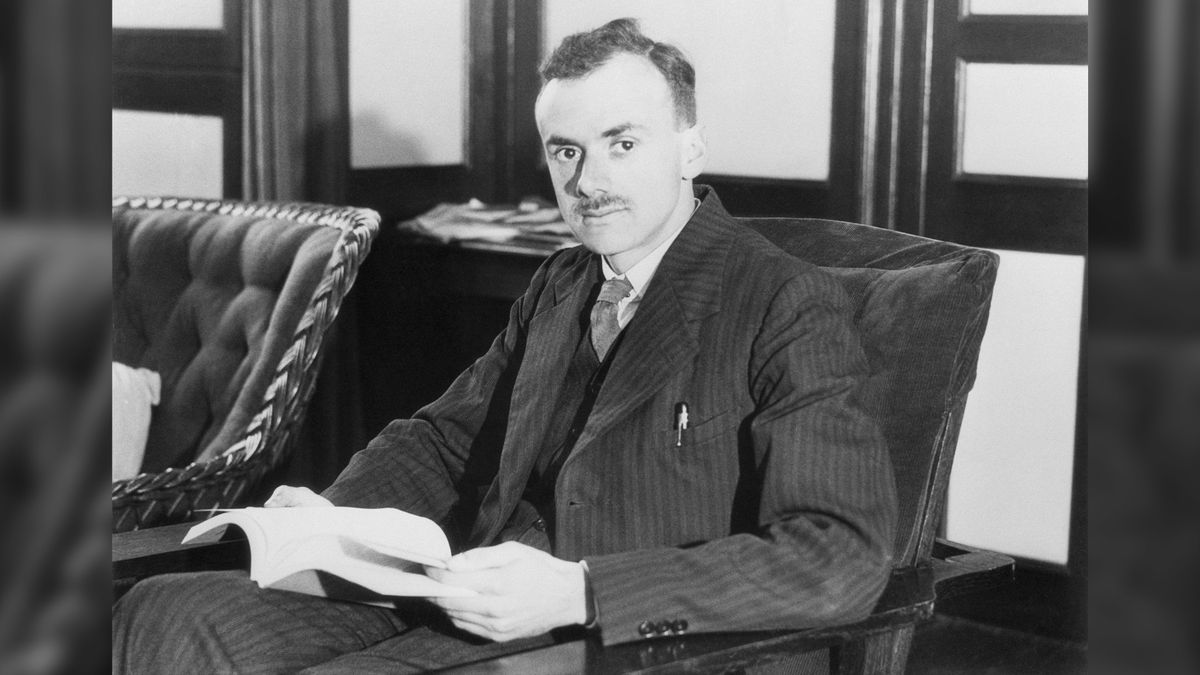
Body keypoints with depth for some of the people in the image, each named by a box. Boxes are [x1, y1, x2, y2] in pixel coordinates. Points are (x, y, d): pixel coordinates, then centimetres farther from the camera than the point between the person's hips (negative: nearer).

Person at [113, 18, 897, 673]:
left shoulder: (789, 309, -8)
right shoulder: (558, 288, 15)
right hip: (464, 608, 7)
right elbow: (445, 434, 25)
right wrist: (333, 514, 2)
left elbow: (845, 556, -19)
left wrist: (578, 591, -26)